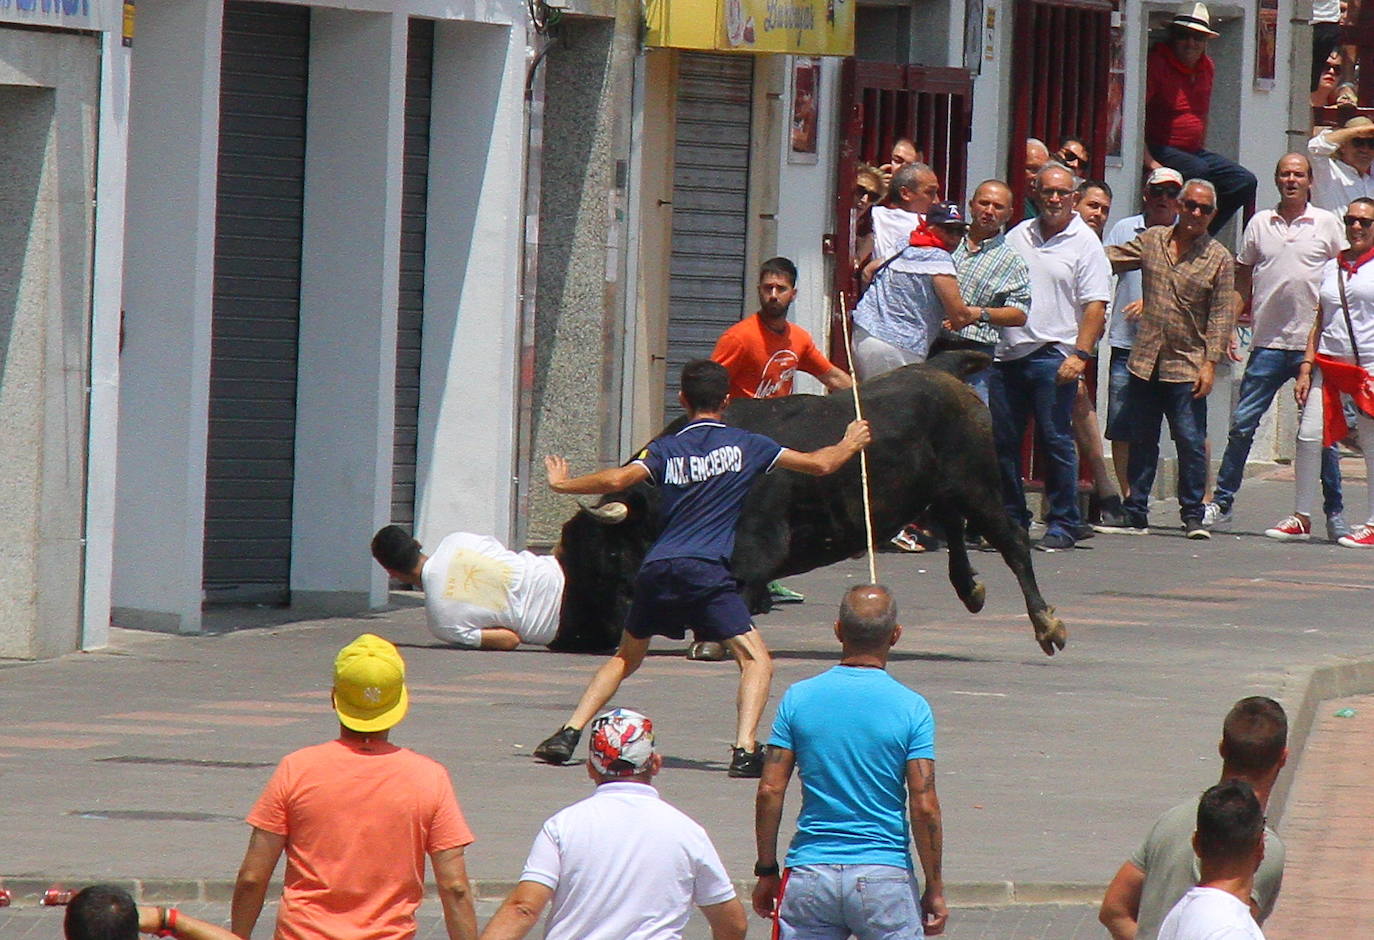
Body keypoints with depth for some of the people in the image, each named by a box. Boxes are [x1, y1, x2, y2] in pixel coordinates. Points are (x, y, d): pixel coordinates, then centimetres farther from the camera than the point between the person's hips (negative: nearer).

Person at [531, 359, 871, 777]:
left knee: (626, 658, 23)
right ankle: (745, 750, -23)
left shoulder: (666, 449, 10)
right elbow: (820, 464, 11)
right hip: (706, 571, -4)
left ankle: (569, 733, 12)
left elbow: (618, 480, -5)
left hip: (656, 570, 4)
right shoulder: (745, 445, 7)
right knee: (756, 661, -3)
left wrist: (562, 484, 11)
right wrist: (850, 444, 32)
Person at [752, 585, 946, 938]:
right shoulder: (911, 708, -5)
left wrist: (766, 871, 10)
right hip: (885, 875, -2)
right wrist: (935, 889, 1)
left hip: (810, 870, 2)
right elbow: (924, 806, -7)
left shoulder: (798, 698, 0)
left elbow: (769, 792, 0)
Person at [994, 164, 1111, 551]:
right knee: (1003, 439, 6)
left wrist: (1080, 354, -15)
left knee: (1056, 441, -4)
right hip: (1008, 352, 5)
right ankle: (1011, 519, 16)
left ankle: (1062, 525, 2)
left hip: (1053, 355, -5)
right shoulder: (1019, 236, 14)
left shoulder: (1084, 243, 0)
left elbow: (1095, 306, -6)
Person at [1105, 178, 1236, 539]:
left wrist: (1210, 363, -10)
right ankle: (1135, 513, 16)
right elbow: (1111, 259, 17)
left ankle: (1193, 516, 3)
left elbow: (1221, 317, -3)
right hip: (1145, 363, 3)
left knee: (1191, 443, -5)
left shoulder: (1219, 259, -1)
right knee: (1141, 442, 8)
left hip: (1187, 368, -3)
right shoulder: (1152, 241, 8)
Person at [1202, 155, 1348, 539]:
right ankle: (1221, 501, 8)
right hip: (1268, 344, 2)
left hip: (1314, 345, -2)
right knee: (1242, 424, 0)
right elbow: (1243, 280, 16)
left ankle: (1334, 513, 8)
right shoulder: (1260, 224, 9)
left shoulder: (1327, 224, 3)